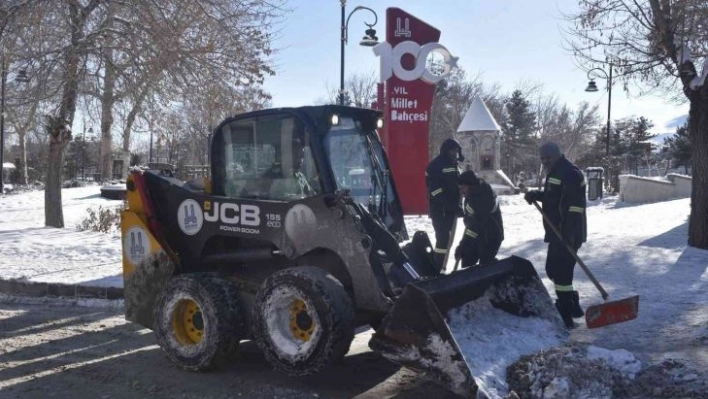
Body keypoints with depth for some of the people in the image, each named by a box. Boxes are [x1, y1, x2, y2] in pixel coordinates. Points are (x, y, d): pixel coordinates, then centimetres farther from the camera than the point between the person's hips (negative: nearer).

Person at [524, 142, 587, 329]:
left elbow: (575, 205, -24)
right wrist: (536, 195, 8)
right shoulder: (554, 172, 16)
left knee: (560, 271, -8)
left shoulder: (569, 173, -17)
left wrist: (569, 233, -30)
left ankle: (565, 315, -1)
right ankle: (572, 306, 30)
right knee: (553, 269, 18)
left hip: (567, 234, -11)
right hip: (557, 233, 11)